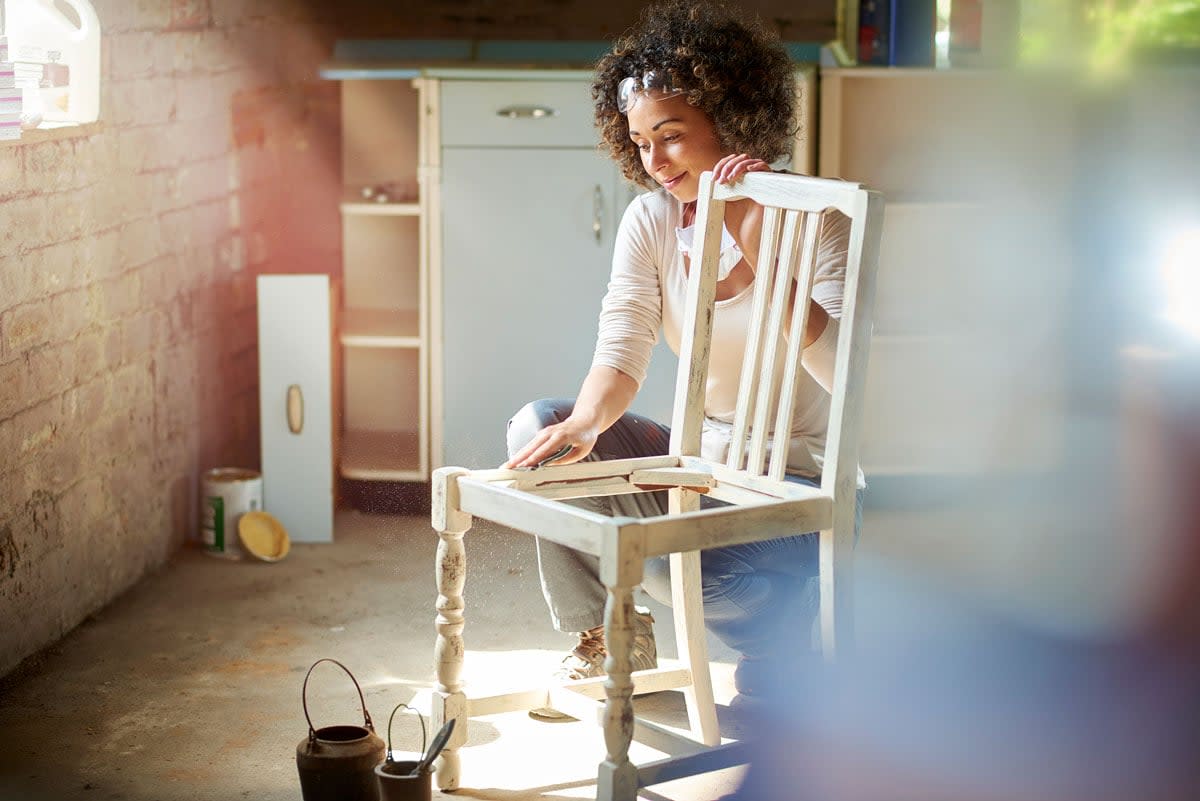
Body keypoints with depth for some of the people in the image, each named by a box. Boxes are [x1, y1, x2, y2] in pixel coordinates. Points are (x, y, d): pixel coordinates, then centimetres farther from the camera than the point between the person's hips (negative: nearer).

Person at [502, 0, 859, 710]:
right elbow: (623, 350, -10)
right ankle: (609, 638, 4)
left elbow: (849, 375, -27)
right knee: (539, 428, -11)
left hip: (796, 483, -6)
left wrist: (758, 253, -31)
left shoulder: (816, 220, -15)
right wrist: (586, 424, -32)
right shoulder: (651, 220, -2)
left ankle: (783, 629, 0)